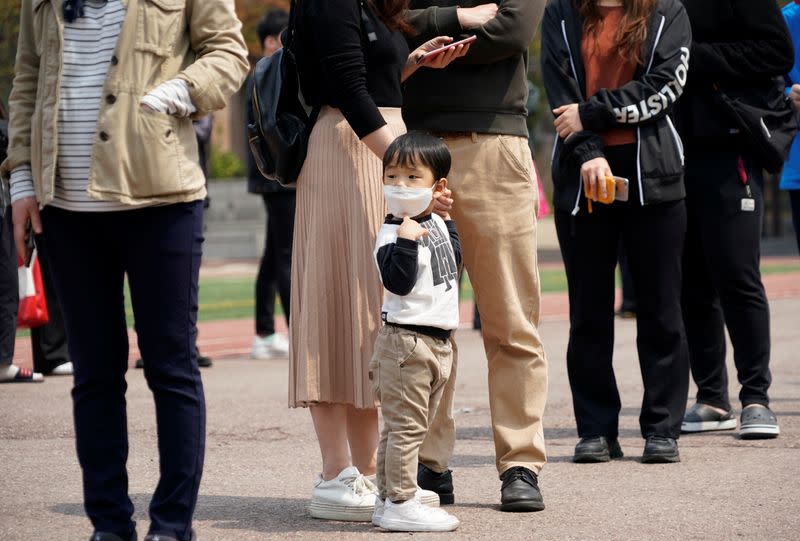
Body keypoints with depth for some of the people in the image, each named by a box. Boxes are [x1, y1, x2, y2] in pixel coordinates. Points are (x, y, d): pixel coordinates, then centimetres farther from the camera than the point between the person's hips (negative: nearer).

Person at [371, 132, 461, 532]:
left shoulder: (436, 224, 10)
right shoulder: (392, 233, -16)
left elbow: (454, 260, 28)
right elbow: (398, 282, -27)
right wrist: (406, 240, -34)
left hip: (437, 342, 9)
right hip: (405, 340, -9)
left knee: (407, 429, 15)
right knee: (405, 426, -8)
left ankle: (388, 500, 22)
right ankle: (399, 505, -6)